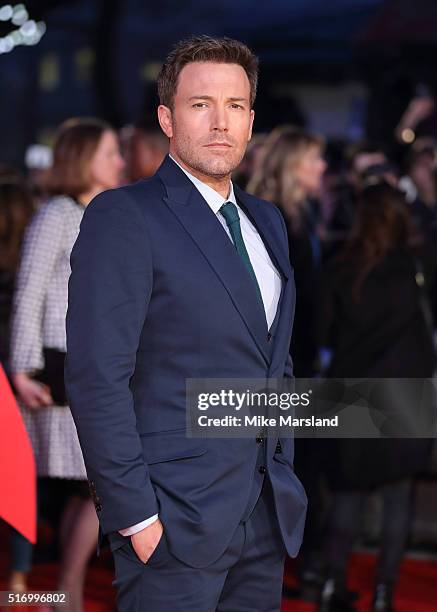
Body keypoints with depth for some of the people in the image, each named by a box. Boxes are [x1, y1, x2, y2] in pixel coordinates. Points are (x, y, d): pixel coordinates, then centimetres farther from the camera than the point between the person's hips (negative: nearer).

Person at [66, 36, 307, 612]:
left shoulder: (266, 219, 15)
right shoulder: (122, 217, -9)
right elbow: (98, 376, -15)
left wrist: (285, 476, 14)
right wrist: (135, 516, -18)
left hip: (268, 515, 7)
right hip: (175, 520, -7)